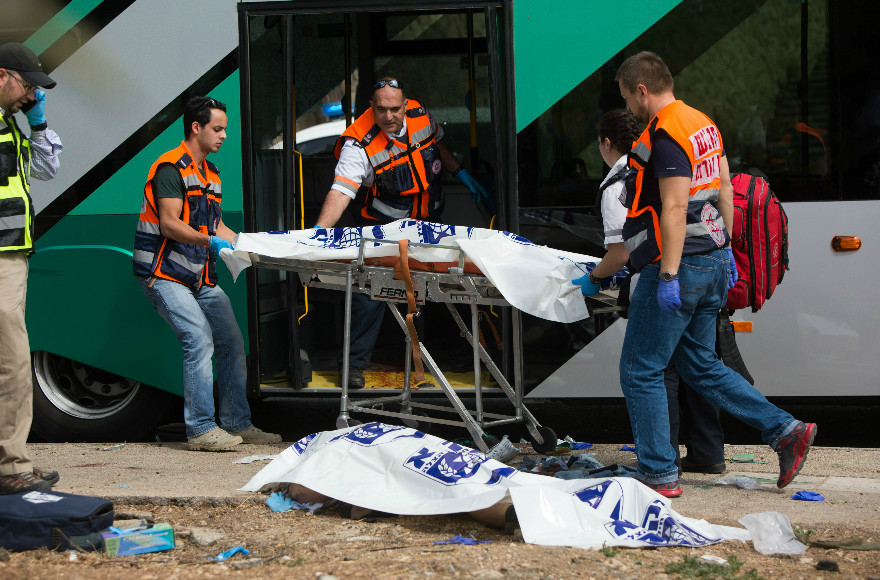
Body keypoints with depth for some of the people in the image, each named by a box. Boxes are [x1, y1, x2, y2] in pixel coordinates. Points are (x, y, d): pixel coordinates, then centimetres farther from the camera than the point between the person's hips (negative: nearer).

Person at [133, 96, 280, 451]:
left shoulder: (210, 173, 18)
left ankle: (236, 424, 13)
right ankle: (201, 430, -14)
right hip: (166, 275, -9)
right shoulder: (171, 168, -11)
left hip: (201, 278, 9)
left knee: (232, 342, 5)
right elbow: (169, 224, -21)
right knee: (199, 340, -18)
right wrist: (211, 241, -31)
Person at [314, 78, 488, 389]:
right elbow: (341, 191, -34)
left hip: (427, 222, 5)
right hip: (383, 225, -5)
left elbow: (437, 143, 13)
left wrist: (462, 175, 15)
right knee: (370, 291, -11)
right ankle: (354, 361, 0)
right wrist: (319, 229, -48)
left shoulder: (420, 114, -11)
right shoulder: (360, 144, -26)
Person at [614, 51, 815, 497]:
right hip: (713, 263, 10)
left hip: (679, 267, -10)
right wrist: (725, 248, 23)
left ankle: (659, 476, 4)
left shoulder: (665, 135, -18)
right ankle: (785, 431, 12)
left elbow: (674, 209, -24)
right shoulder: (702, 123, 12)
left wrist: (668, 276, -24)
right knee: (700, 366, 18)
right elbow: (724, 188, 18)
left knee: (640, 371, 1)